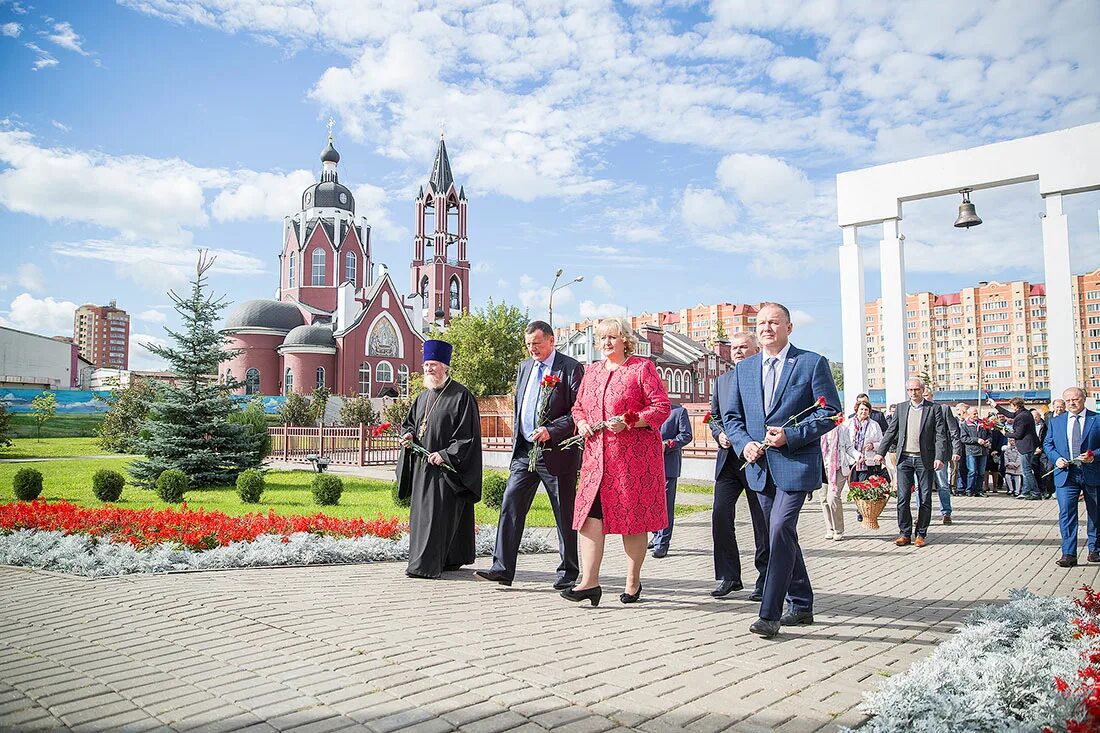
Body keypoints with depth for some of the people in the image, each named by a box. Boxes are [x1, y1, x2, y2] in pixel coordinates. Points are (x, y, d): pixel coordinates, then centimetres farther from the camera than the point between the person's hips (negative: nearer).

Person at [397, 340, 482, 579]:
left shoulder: (461, 396, -9)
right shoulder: (423, 397, 14)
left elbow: (468, 434, -14)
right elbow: (409, 422, 24)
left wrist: (445, 454, -20)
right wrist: (407, 434, 1)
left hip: (445, 467, -8)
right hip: (422, 467, 8)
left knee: (438, 514, -9)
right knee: (421, 512, 12)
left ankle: (427, 565, -5)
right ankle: (452, 560, 23)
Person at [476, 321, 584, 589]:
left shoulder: (570, 368, -7)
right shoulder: (525, 367, 14)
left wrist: (551, 431, -21)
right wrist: (516, 440, 14)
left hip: (556, 453, -6)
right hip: (524, 451, 6)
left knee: (565, 515, 5)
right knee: (510, 507, -1)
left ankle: (568, 572, 17)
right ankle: (502, 568, 3)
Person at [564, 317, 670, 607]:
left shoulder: (642, 368, -1)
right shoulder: (592, 371, 17)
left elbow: (662, 406, -6)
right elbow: (578, 406, 25)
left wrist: (628, 422, -18)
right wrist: (581, 423, 2)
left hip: (633, 456, -5)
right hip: (597, 455, 5)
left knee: (633, 518, 3)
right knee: (590, 515, -5)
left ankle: (633, 581, 17)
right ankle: (589, 582, -5)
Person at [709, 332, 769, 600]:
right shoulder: (721, 381, 16)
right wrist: (720, 434, 0)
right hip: (728, 458, 5)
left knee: (763, 521, 4)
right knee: (720, 515, -1)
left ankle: (765, 579, 16)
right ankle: (728, 576, 12)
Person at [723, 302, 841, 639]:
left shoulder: (813, 363, -1)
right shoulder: (743, 369, 12)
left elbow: (830, 412, -5)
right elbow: (731, 416, 14)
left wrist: (790, 435, -16)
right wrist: (744, 443, -6)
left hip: (796, 463, -5)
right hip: (760, 466, 6)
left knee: (780, 530, -15)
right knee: (783, 534, 13)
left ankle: (770, 614, -9)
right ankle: (801, 606, 28)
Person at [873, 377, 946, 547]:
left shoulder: (934, 408, 1)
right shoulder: (900, 408, 10)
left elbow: (940, 434, -3)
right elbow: (891, 431, 12)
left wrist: (939, 457, -13)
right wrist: (881, 452, 6)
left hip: (925, 459, -2)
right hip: (904, 458, 2)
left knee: (925, 499, 4)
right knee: (903, 498, -1)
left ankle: (921, 534, 14)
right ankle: (905, 533, 8)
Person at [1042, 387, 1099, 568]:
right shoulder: (1056, 421, 9)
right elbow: (1047, 444, 12)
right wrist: (1056, 458, -5)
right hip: (1066, 474, 1)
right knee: (1066, 513, -9)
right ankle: (1068, 554, -8)